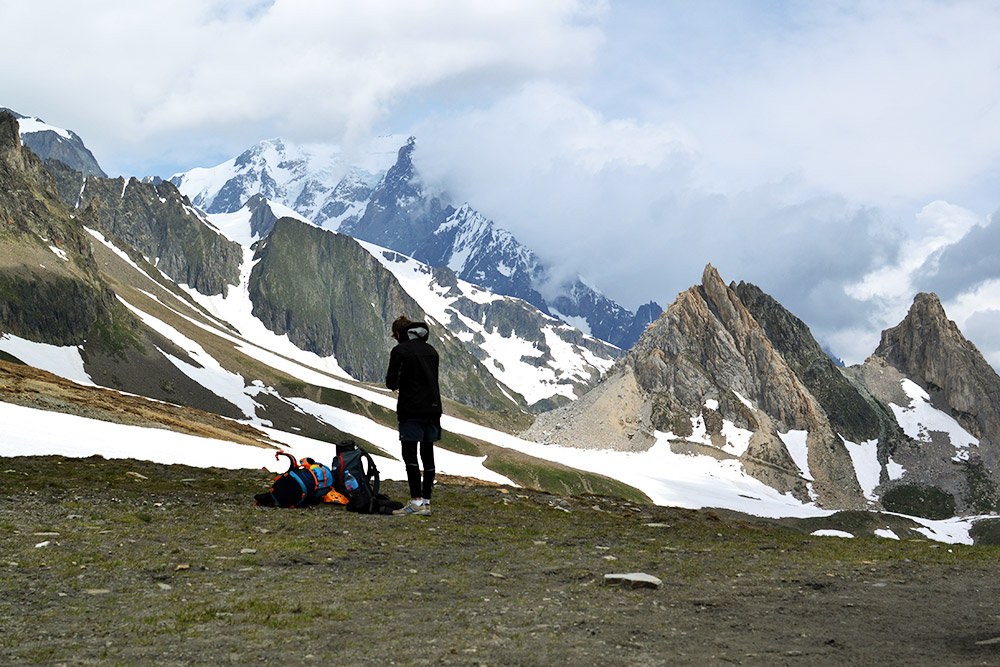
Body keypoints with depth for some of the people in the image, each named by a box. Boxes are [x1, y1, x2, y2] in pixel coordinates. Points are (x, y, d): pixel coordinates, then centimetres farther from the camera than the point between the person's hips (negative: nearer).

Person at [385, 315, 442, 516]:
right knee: (428, 455, 8)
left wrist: (396, 385, 16)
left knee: (410, 454, -5)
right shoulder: (431, 350, 14)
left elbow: (390, 381, -7)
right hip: (433, 407, 6)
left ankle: (416, 501, -12)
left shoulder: (400, 350, -6)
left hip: (411, 410, -6)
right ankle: (426, 501, 9)